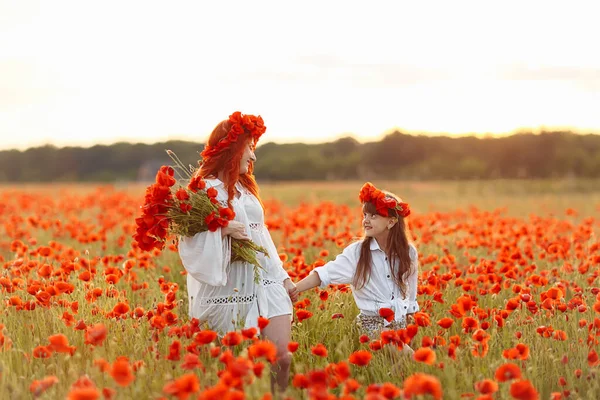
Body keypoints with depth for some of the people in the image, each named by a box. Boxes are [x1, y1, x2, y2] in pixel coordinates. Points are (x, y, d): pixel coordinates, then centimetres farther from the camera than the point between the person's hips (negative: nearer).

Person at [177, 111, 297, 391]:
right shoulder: (206, 189, -8)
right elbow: (190, 240, -15)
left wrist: (283, 275, 16)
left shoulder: (245, 187, 17)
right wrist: (225, 229, -24)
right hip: (232, 288, -6)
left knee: (281, 357, -6)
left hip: (265, 280, 6)